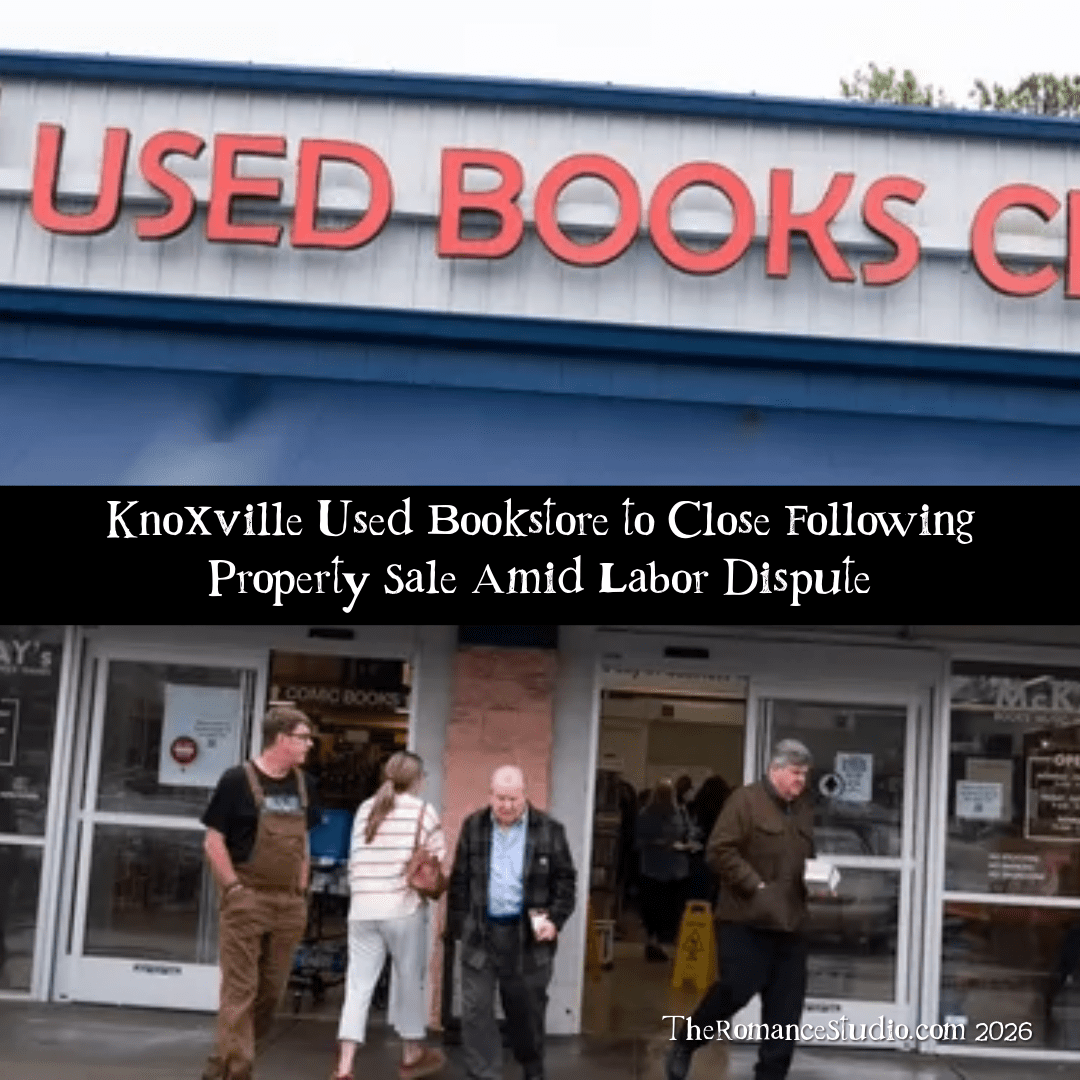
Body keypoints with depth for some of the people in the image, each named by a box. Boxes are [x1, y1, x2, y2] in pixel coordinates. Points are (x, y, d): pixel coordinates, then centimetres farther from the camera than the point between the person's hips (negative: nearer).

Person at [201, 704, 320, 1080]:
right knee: (240, 991, -6)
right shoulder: (237, 780, -9)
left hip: (289, 904, 6)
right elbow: (213, 842, -8)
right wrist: (236, 890, -13)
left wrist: (301, 892, 10)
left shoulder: (302, 784, 9)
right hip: (247, 901, -6)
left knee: (271, 992, 11)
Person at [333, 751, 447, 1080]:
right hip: (404, 908, -4)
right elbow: (438, 862, -3)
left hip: (362, 909, 4)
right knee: (409, 981, 13)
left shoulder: (365, 809, 12)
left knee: (358, 986, 3)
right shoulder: (423, 811, 0)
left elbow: (354, 859, 11)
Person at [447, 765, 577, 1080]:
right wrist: (457, 925, 5)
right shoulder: (473, 826, 3)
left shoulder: (549, 829, -2)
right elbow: (459, 880, 8)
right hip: (480, 932, 1)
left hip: (528, 934, -1)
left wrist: (555, 920, -10)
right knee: (475, 1010, -3)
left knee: (527, 1010, 12)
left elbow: (565, 879, 2)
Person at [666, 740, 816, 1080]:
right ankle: (684, 1043, 14)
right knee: (737, 989, -10)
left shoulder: (803, 809, 15)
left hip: (790, 923, 7)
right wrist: (756, 886, -17)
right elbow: (719, 850, -14)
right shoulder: (746, 800, -8)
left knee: (785, 1008, 4)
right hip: (745, 919, -7)